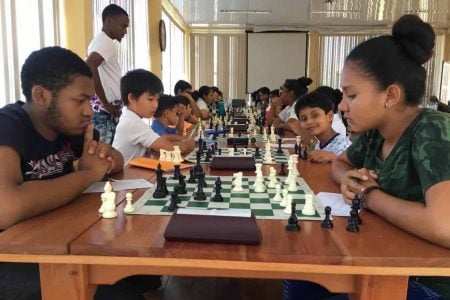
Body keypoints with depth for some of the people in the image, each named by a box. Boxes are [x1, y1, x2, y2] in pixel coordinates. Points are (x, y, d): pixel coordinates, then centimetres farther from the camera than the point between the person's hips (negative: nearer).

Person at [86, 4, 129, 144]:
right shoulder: (106, 42, -12)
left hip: (104, 111, 10)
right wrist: (106, 103, -23)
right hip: (104, 112, -10)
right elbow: (90, 67, -30)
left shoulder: (101, 41, 20)